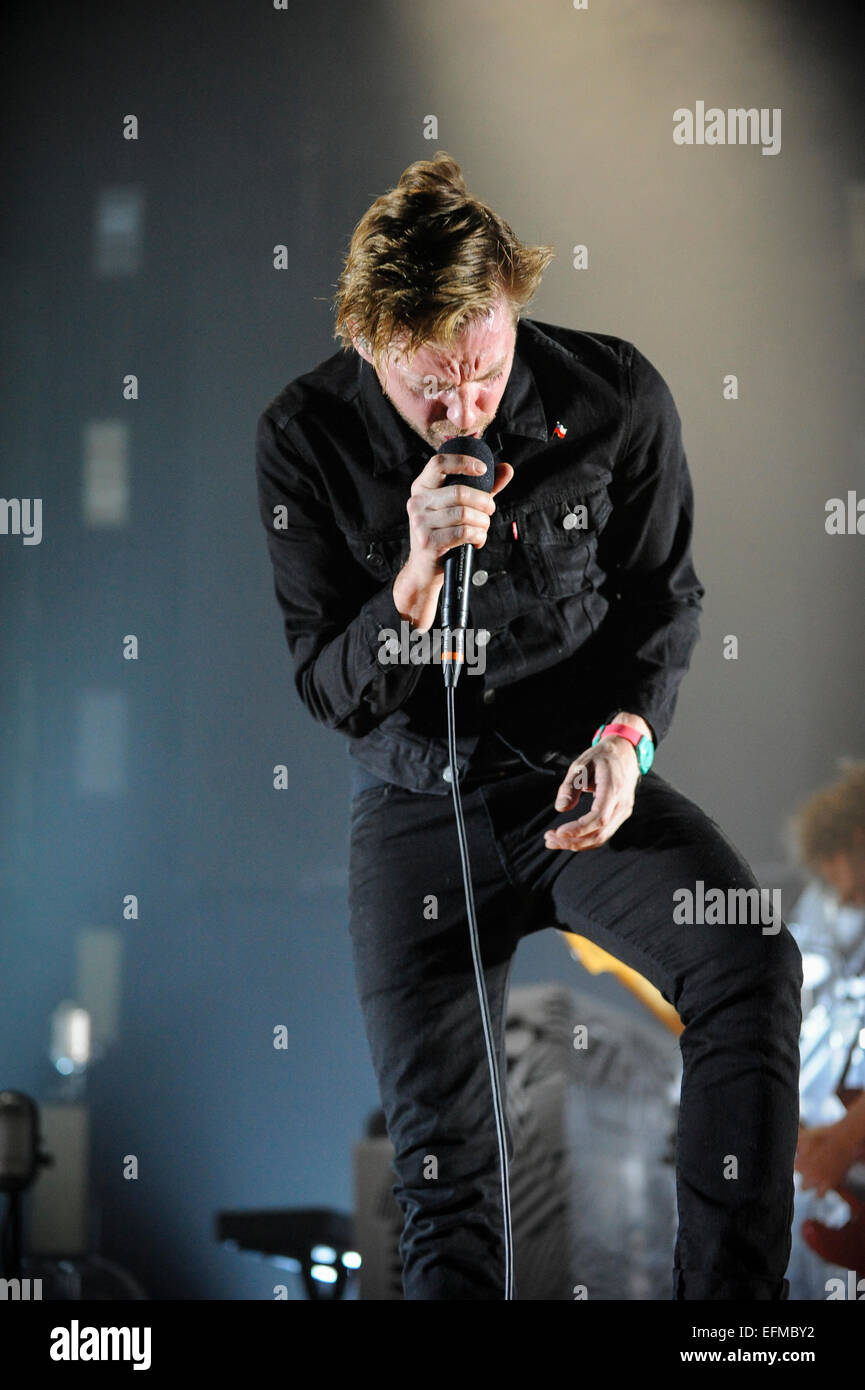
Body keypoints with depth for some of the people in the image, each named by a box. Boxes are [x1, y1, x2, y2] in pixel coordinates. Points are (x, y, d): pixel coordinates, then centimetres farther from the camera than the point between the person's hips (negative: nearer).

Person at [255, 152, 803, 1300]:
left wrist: (627, 734, -12)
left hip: (585, 777, 0)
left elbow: (664, 599, 8)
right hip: (418, 804, 0)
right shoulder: (306, 438, -8)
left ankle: (735, 1300, -20)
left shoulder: (617, 397, -8)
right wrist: (417, 580, -24)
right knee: (443, 1161, -11)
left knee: (753, 962, -27)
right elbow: (333, 696, -4)